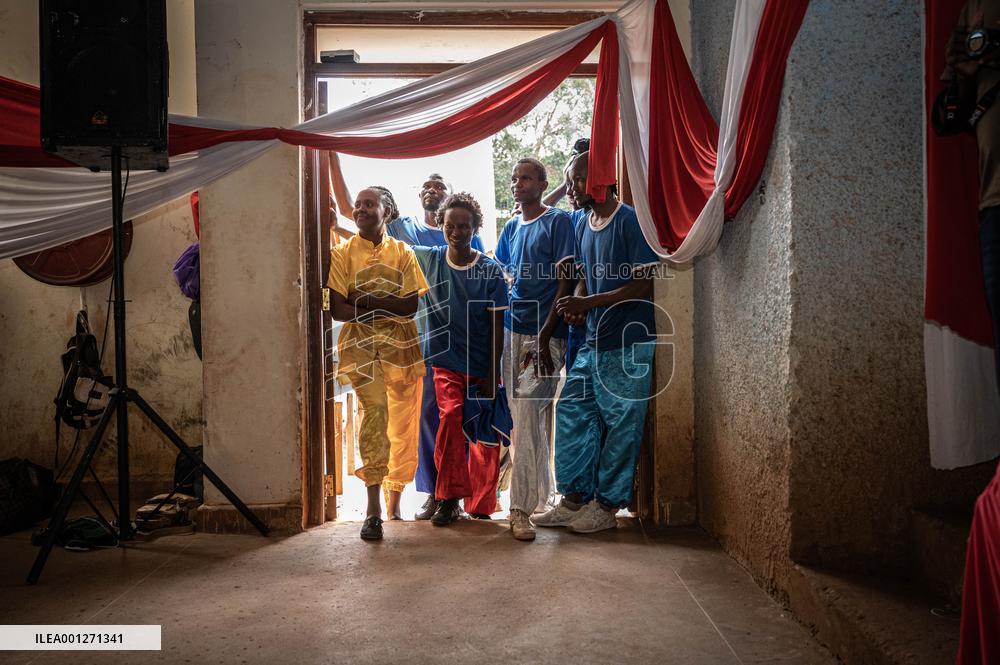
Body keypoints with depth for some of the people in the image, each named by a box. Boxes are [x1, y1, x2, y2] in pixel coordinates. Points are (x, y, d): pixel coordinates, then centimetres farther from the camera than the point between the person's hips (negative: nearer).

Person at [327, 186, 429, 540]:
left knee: (403, 422, 4)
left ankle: (395, 500, 22)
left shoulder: (403, 253, 9)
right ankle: (373, 507, -16)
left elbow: (411, 306, -2)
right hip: (361, 345, -2)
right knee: (375, 410, -19)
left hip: (401, 346, 2)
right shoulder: (343, 253, 7)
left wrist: (365, 301, -9)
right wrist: (389, 309, -10)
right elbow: (338, 309, -3)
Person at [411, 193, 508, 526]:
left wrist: (492, 374, -6)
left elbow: (497, 326, -5)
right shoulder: (428, 259, 1)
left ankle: (480, 505, 21)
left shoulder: (491, 271, -5)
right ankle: (448, 498, -8)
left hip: (482, 366, 0)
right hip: (446, 362, 1)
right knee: (451, 414, -21)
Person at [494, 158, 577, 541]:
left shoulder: (558, 221, -4)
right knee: (524, 419, 11)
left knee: (527, 418, -11)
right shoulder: (511, 229, 16)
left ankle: (521, 509, -6)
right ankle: (538, 492, 27)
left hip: (545, 334, -6)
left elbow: (566, 283, -10)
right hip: (512, 330, 7)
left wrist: (544, 336, -16)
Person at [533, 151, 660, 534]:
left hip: (628, 344, -8)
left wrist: (588, 303, -19)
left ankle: (607, 507, 13)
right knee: (571, 412, 8)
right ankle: (574, 499, 19)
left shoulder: (631, 222, -11)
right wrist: (576, 306, -2)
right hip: (593, 341, 8)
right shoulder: (584, 226, 14)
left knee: (621, 425, 1)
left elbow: (645, 285, -16)